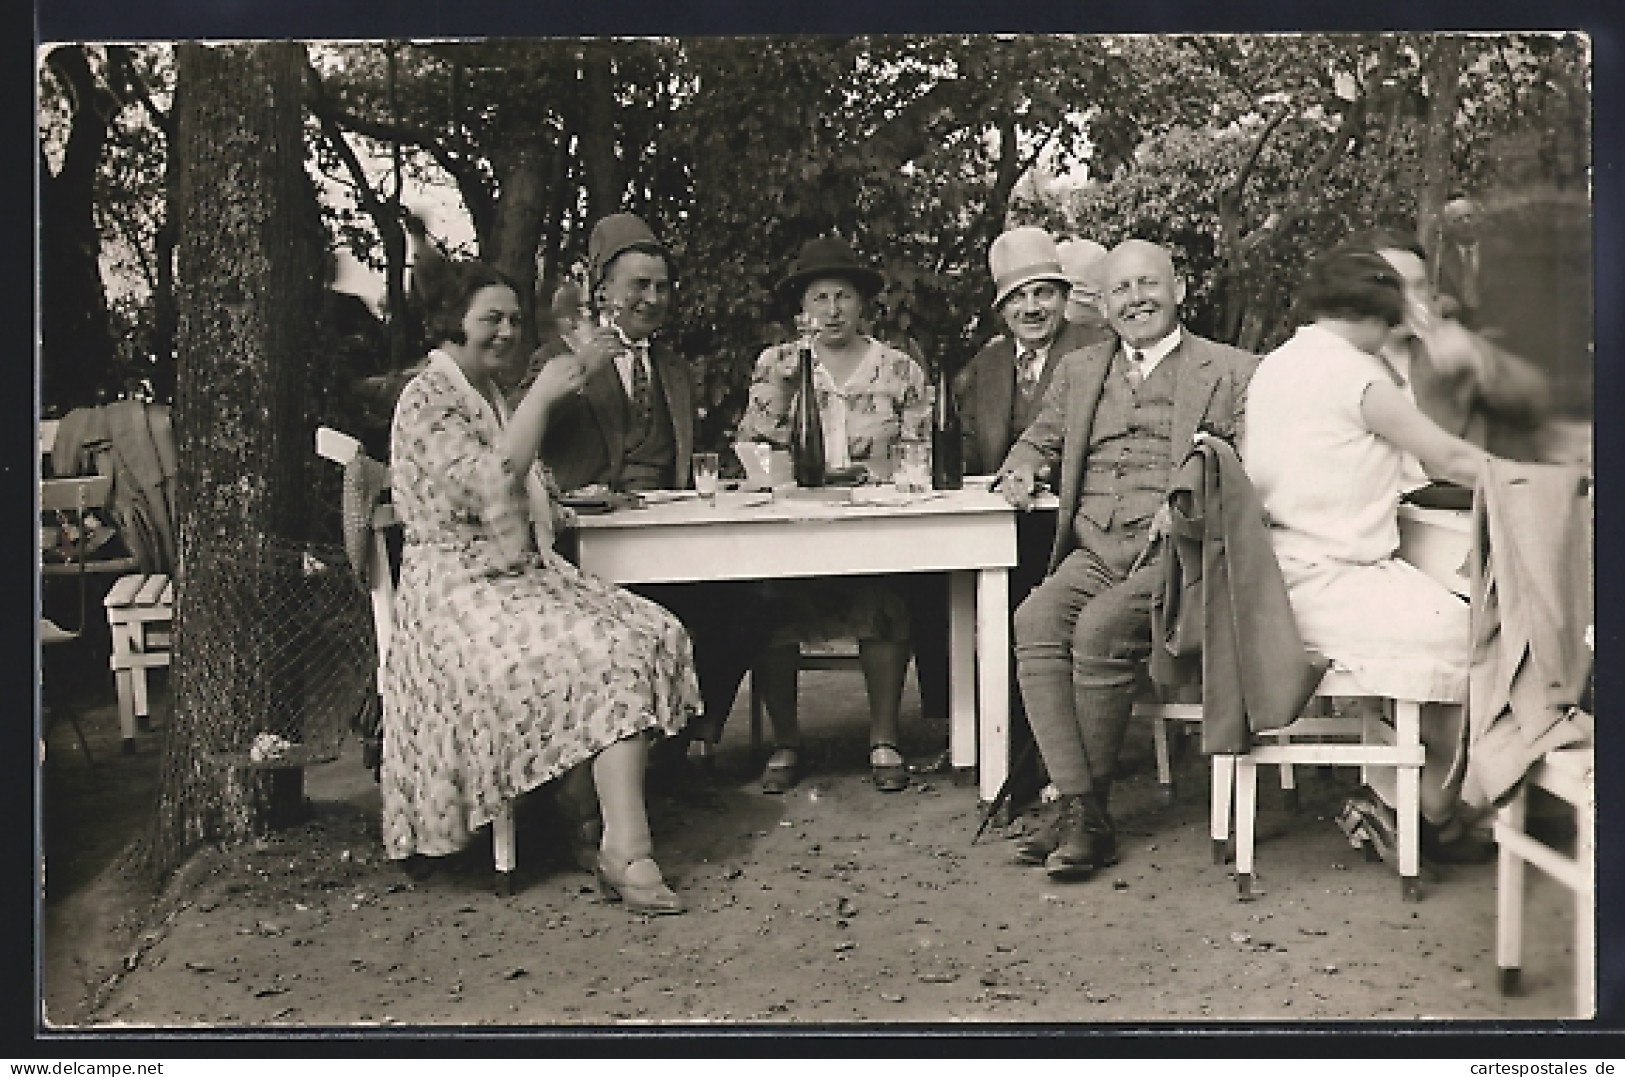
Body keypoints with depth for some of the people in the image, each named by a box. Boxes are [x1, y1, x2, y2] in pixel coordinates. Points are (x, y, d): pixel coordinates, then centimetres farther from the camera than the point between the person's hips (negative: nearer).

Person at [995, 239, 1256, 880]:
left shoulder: (1231, 372, 9)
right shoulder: (1078, 372, 24)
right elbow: (1039, 441, 34)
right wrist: (1018, 471, 11)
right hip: (1092, 551, 4)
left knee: (1099, 628, -31)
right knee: (1035, 622, -27)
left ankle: (1088, 810, -18)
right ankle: (1077, 805, -26)